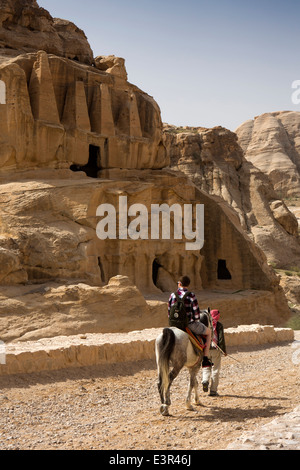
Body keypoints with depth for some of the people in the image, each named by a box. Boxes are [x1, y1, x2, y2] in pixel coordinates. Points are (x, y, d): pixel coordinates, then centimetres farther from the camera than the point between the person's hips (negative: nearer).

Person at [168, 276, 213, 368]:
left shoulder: (173, 295, -1)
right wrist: (197, 321, 8)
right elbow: (196, 312, -11)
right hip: (190, 325, -4)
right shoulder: (191, 296, -13)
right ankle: (205, 359, 12)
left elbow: (169, 311, 5)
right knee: (208, 332, 19)